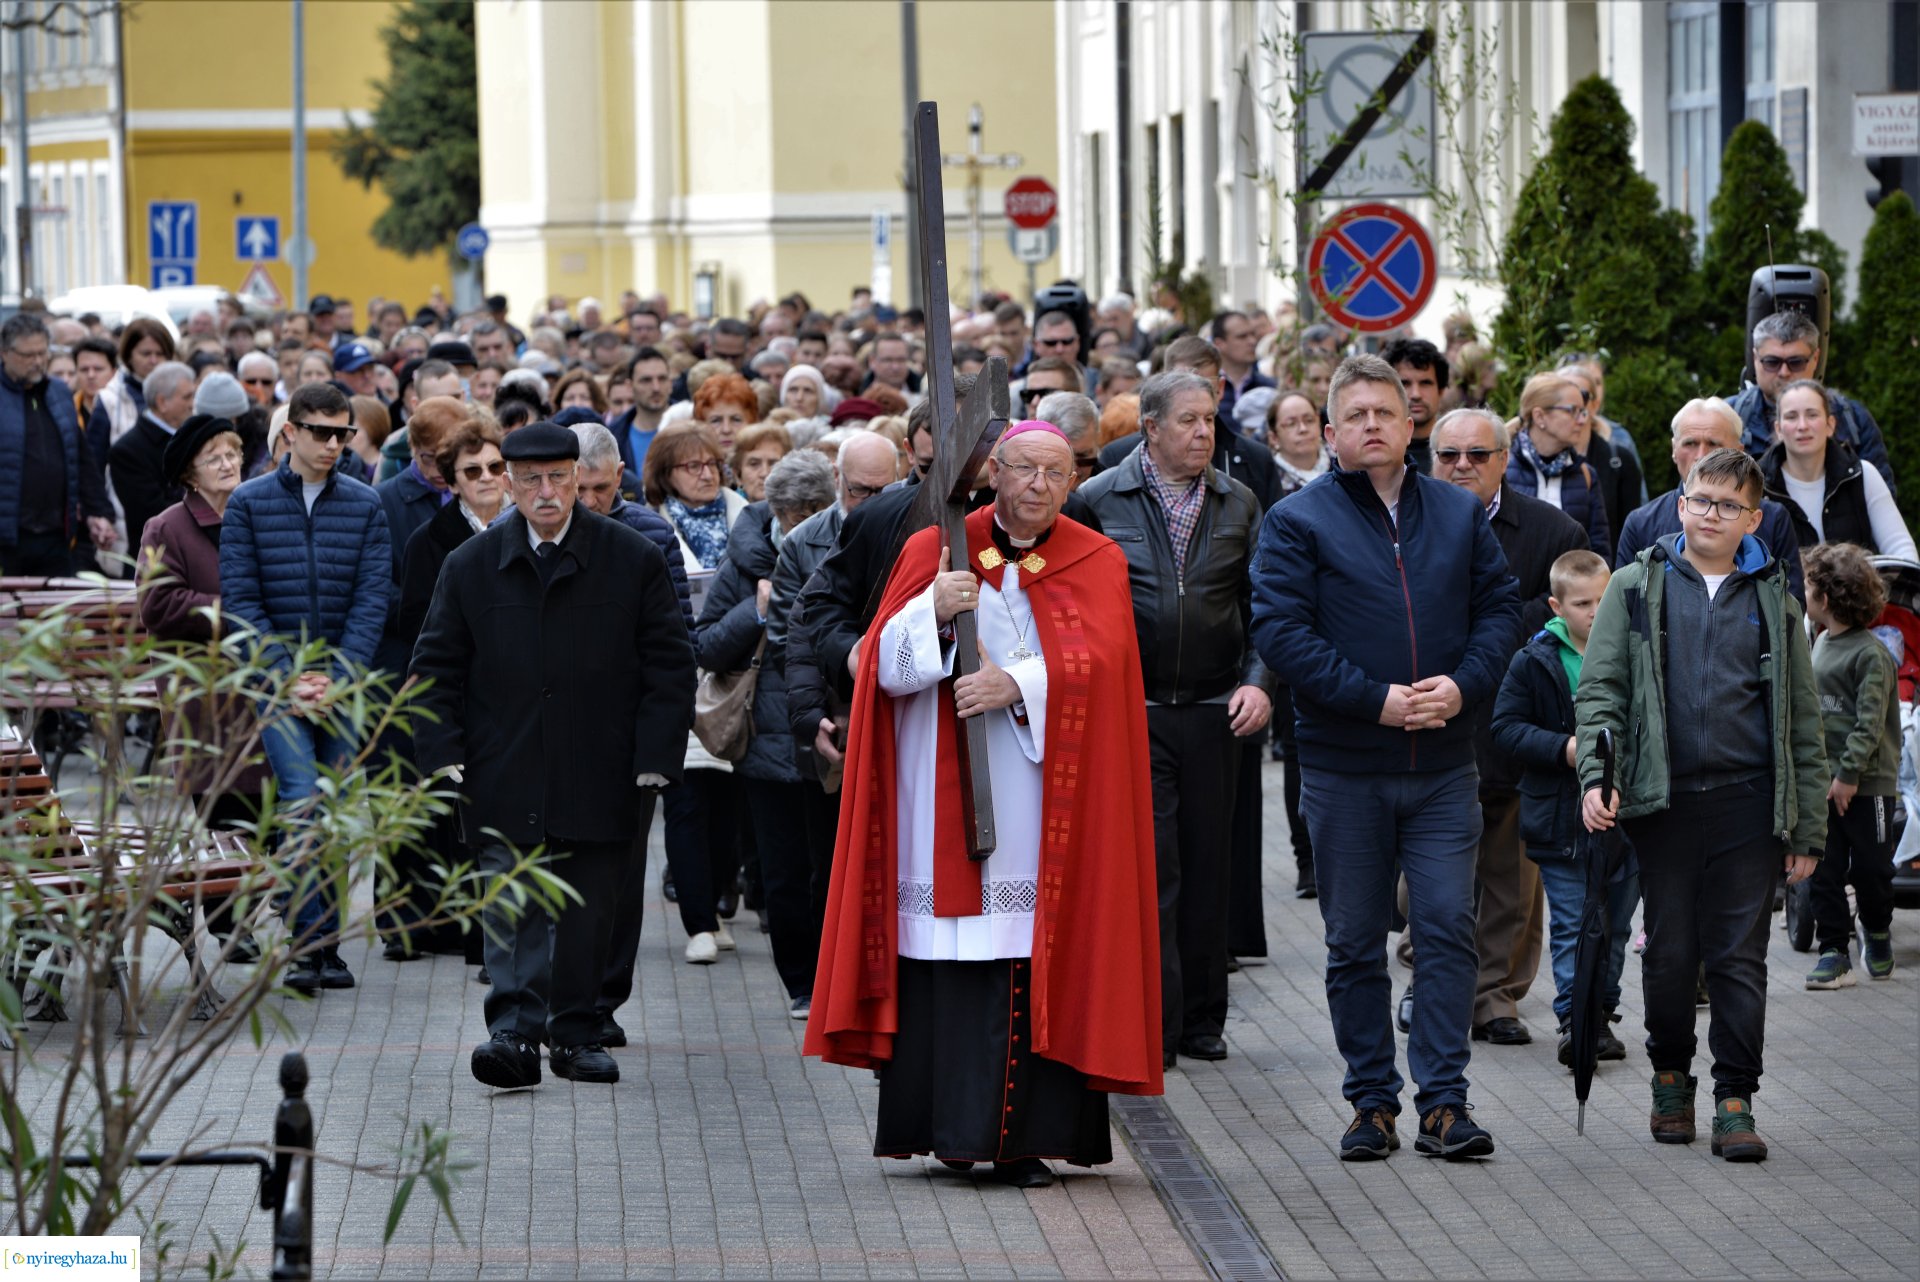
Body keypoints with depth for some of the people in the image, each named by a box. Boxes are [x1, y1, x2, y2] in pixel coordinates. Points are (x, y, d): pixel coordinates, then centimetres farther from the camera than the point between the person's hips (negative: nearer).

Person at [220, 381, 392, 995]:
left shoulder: (364, 505, 6)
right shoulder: (250, 503, 1)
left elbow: (372, 599, 0)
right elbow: (241, 600, -3)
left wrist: (336, 679, -11)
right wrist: (288, 678, -12)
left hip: (343, 681, 2)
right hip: (276, 677, -2)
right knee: (301, 800, -16)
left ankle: (326, 944, 12)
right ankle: (309, 942, -16)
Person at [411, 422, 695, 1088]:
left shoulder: (634, 560, 1)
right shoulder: (471, 565, 4)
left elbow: (669, 665, 4)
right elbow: (436, 668, 9)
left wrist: (655, 758, -4)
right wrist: (445, 754, -3)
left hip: (599, 778, 0)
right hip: (506, 777, 0)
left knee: (588, 913, 7)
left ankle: (575, 1032, 17)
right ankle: (514, 1031, -17)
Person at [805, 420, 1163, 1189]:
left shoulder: (1096, 564, 10)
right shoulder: (932, 553, 9)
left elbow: (1099, 660, -6)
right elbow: (886, 665, 1)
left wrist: (1023, 684, -20)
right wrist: (935, 612, -16)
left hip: (1046, 804, 0)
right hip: (947, 799, 0)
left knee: (1040, 969, -5)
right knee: (949, 970, -5)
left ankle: (1023, 1136, -3)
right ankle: (955, 1123, -2)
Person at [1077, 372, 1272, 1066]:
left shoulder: (1238, 504, 9)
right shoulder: (1100, 500, 1)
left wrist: (1260, 681, -4)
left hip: (1213, 713, 3)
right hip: (1130, 714, -3)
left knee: (1207, 867, 8)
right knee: (1150, 867, -6)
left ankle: (1201, 1018, 17)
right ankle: (1153, 1028, -3)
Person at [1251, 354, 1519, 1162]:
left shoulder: (1460, 514, 10)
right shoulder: (1297, 522, -2)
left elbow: (1500, 607, 9)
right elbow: (1281, 632, -11)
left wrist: (1464, 684, -10)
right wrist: (1376, 699, -16)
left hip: (1444, 763, 2)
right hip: (1343, 768, -2)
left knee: (1449, 928, -6)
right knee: (1355, 943, 5)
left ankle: (1443, 1102, -3)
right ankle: (1373, 1103, 14)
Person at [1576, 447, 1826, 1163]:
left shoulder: (1773, 601, 12)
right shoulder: (1637, 588, 8)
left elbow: (1803, 722, 12)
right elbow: (1599, 688, 4)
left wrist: (1809, 829, 6)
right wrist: (1597, 777, -12)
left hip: (1748, 804, 0)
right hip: (1665, 800, 0)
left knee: (1739, 957, -1)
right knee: (1669, 952, 5)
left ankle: (1734, 1102, 3)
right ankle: (1670, 1076, 24)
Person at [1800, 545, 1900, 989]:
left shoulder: (1870, 653, -13)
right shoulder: (1821, 643, 11)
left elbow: (1870, 722, -16)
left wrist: (1849, 774, -19)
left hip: (1868, 782, -7)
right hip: (1823, 781, 7)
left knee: (1871, 870, 4)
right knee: (1824, 870, 2)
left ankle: (1877, 935, 26)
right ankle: (1834, 952, 5)